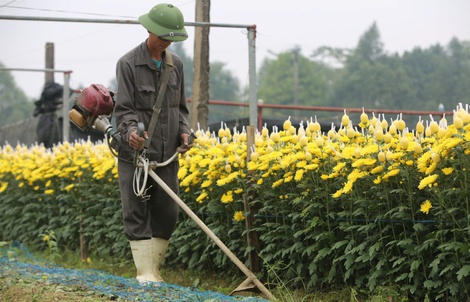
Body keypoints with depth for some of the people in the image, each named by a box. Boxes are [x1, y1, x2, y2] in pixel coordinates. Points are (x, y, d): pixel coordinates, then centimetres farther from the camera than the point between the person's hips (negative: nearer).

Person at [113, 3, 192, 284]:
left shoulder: (176, 64, 9)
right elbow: (124, 108, -12)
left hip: (167, 154, 5)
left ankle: (155, 269, 18)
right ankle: (145, 273, 1)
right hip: (136, 154, -5)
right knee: (137, 215, -3)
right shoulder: (128, 64, -8)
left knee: (167, 214, 6)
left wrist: (184, 132, 0)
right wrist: (131, 131, -31)